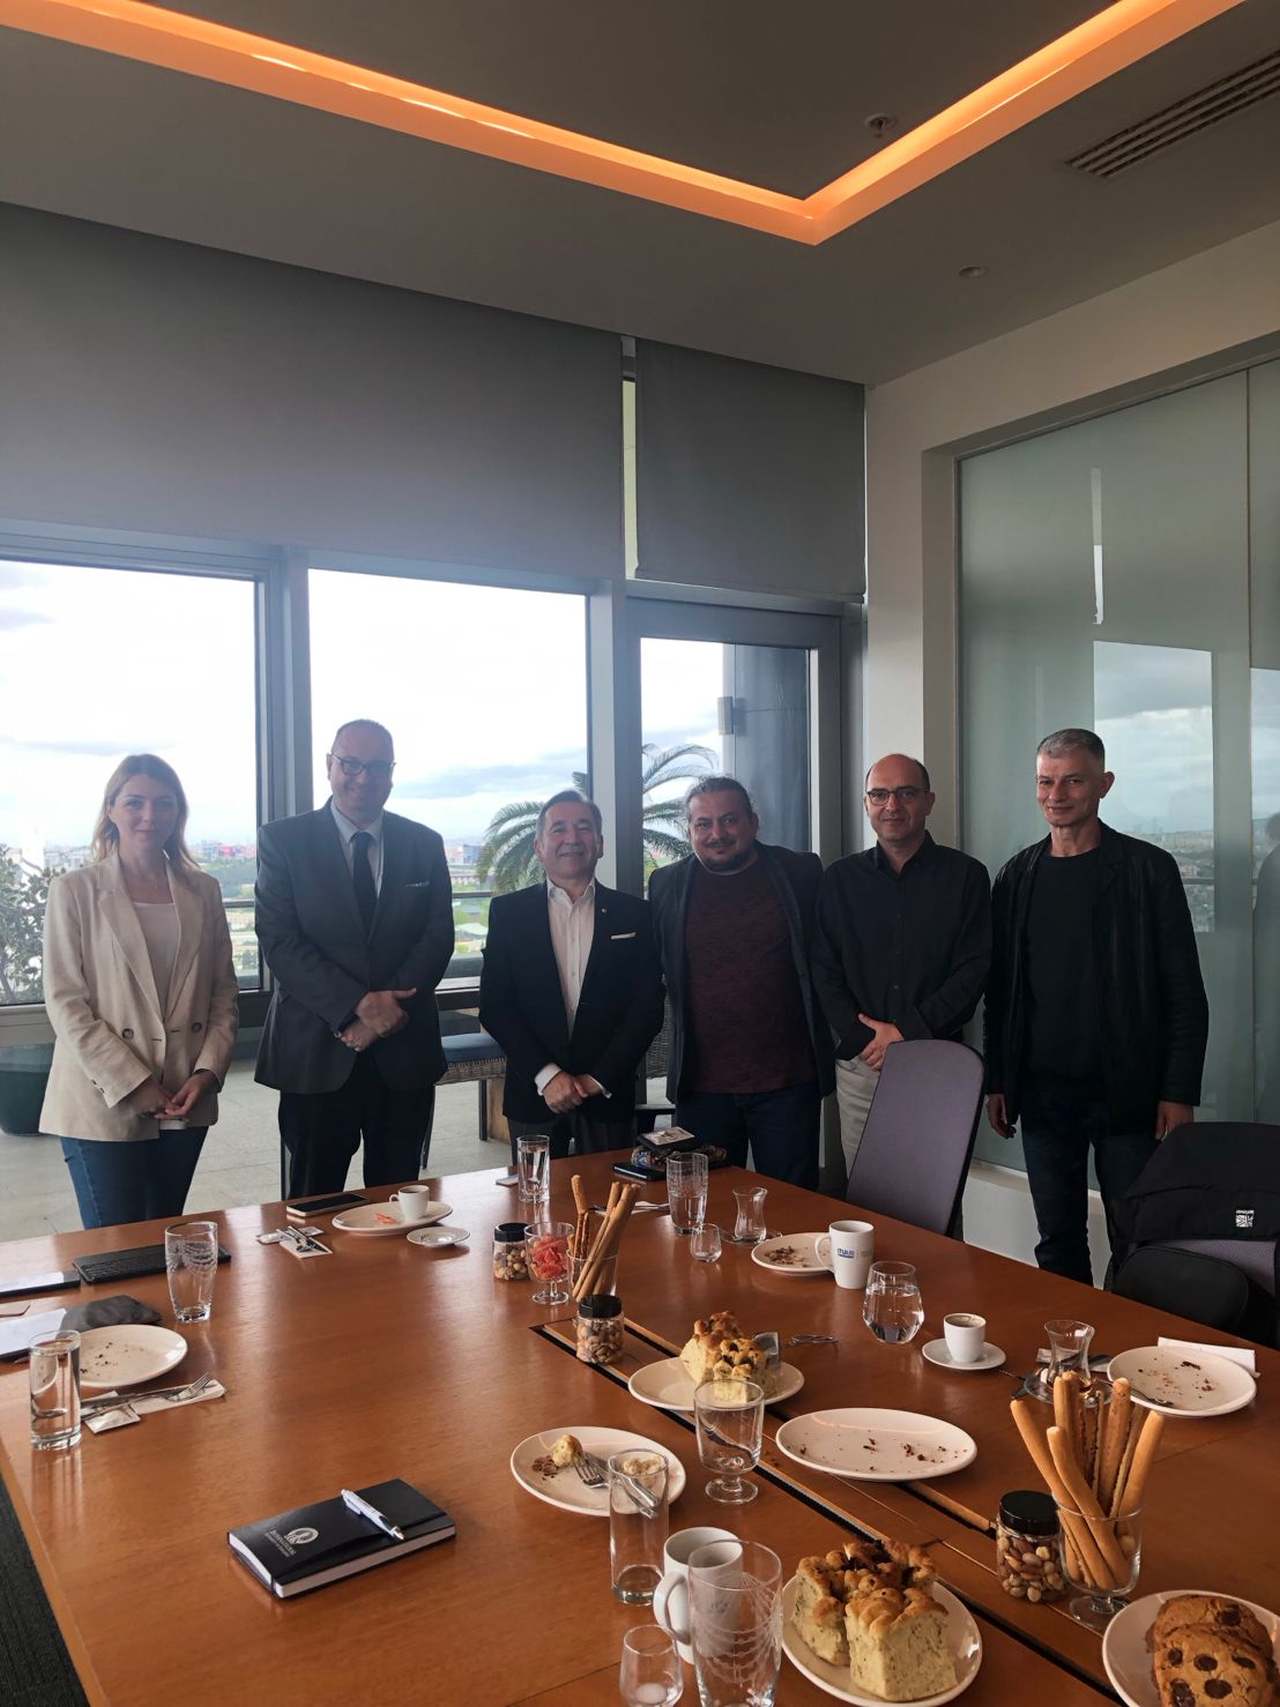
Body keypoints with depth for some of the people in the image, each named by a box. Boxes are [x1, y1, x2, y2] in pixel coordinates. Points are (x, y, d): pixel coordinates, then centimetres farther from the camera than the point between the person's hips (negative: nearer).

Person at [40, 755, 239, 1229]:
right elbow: (64, 1003, -7)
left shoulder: (203, 891, 7)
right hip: (104, 1103, -3)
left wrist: (207, 1071, -5)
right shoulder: (74, 891, -3)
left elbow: (223, 991, 9)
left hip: (185, 1102, 3)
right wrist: (132, 1084, -12)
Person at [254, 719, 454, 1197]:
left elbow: (438, 938, 2)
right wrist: (358, 1004, -17)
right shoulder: (283, 840, 0)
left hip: (405, 1053, 2)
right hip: (316, 1053, -2)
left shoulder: (424, 844, 8)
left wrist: (386, 1009, -12)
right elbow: (278, 942, -8)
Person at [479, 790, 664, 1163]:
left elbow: (648, 1007, 0)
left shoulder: (633, 913, 3)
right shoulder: (507, 911, 2)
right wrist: (546, 1075, -12)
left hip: (609, 1095, 0)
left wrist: (600, 1079, -8)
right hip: (533, 1094, 0)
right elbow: (494, 1006, -2)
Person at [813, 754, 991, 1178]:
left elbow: (974, 970, -3)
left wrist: (907, 1033, -10)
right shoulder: (840, 879, 9)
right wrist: (865, 1040, -7)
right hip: (859, 1065, 2)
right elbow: (825, 973, 6)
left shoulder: (965, 875, 3)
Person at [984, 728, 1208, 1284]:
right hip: (1042, 1094, 3)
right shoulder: (1017, 877, 7)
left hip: (1126, 1095, -3)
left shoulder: (1148, 869, -3)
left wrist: (1179, 1093, -9)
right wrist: (997, 1082, 6)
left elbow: (1185, 993, -4)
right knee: (1057, 1247, 11)